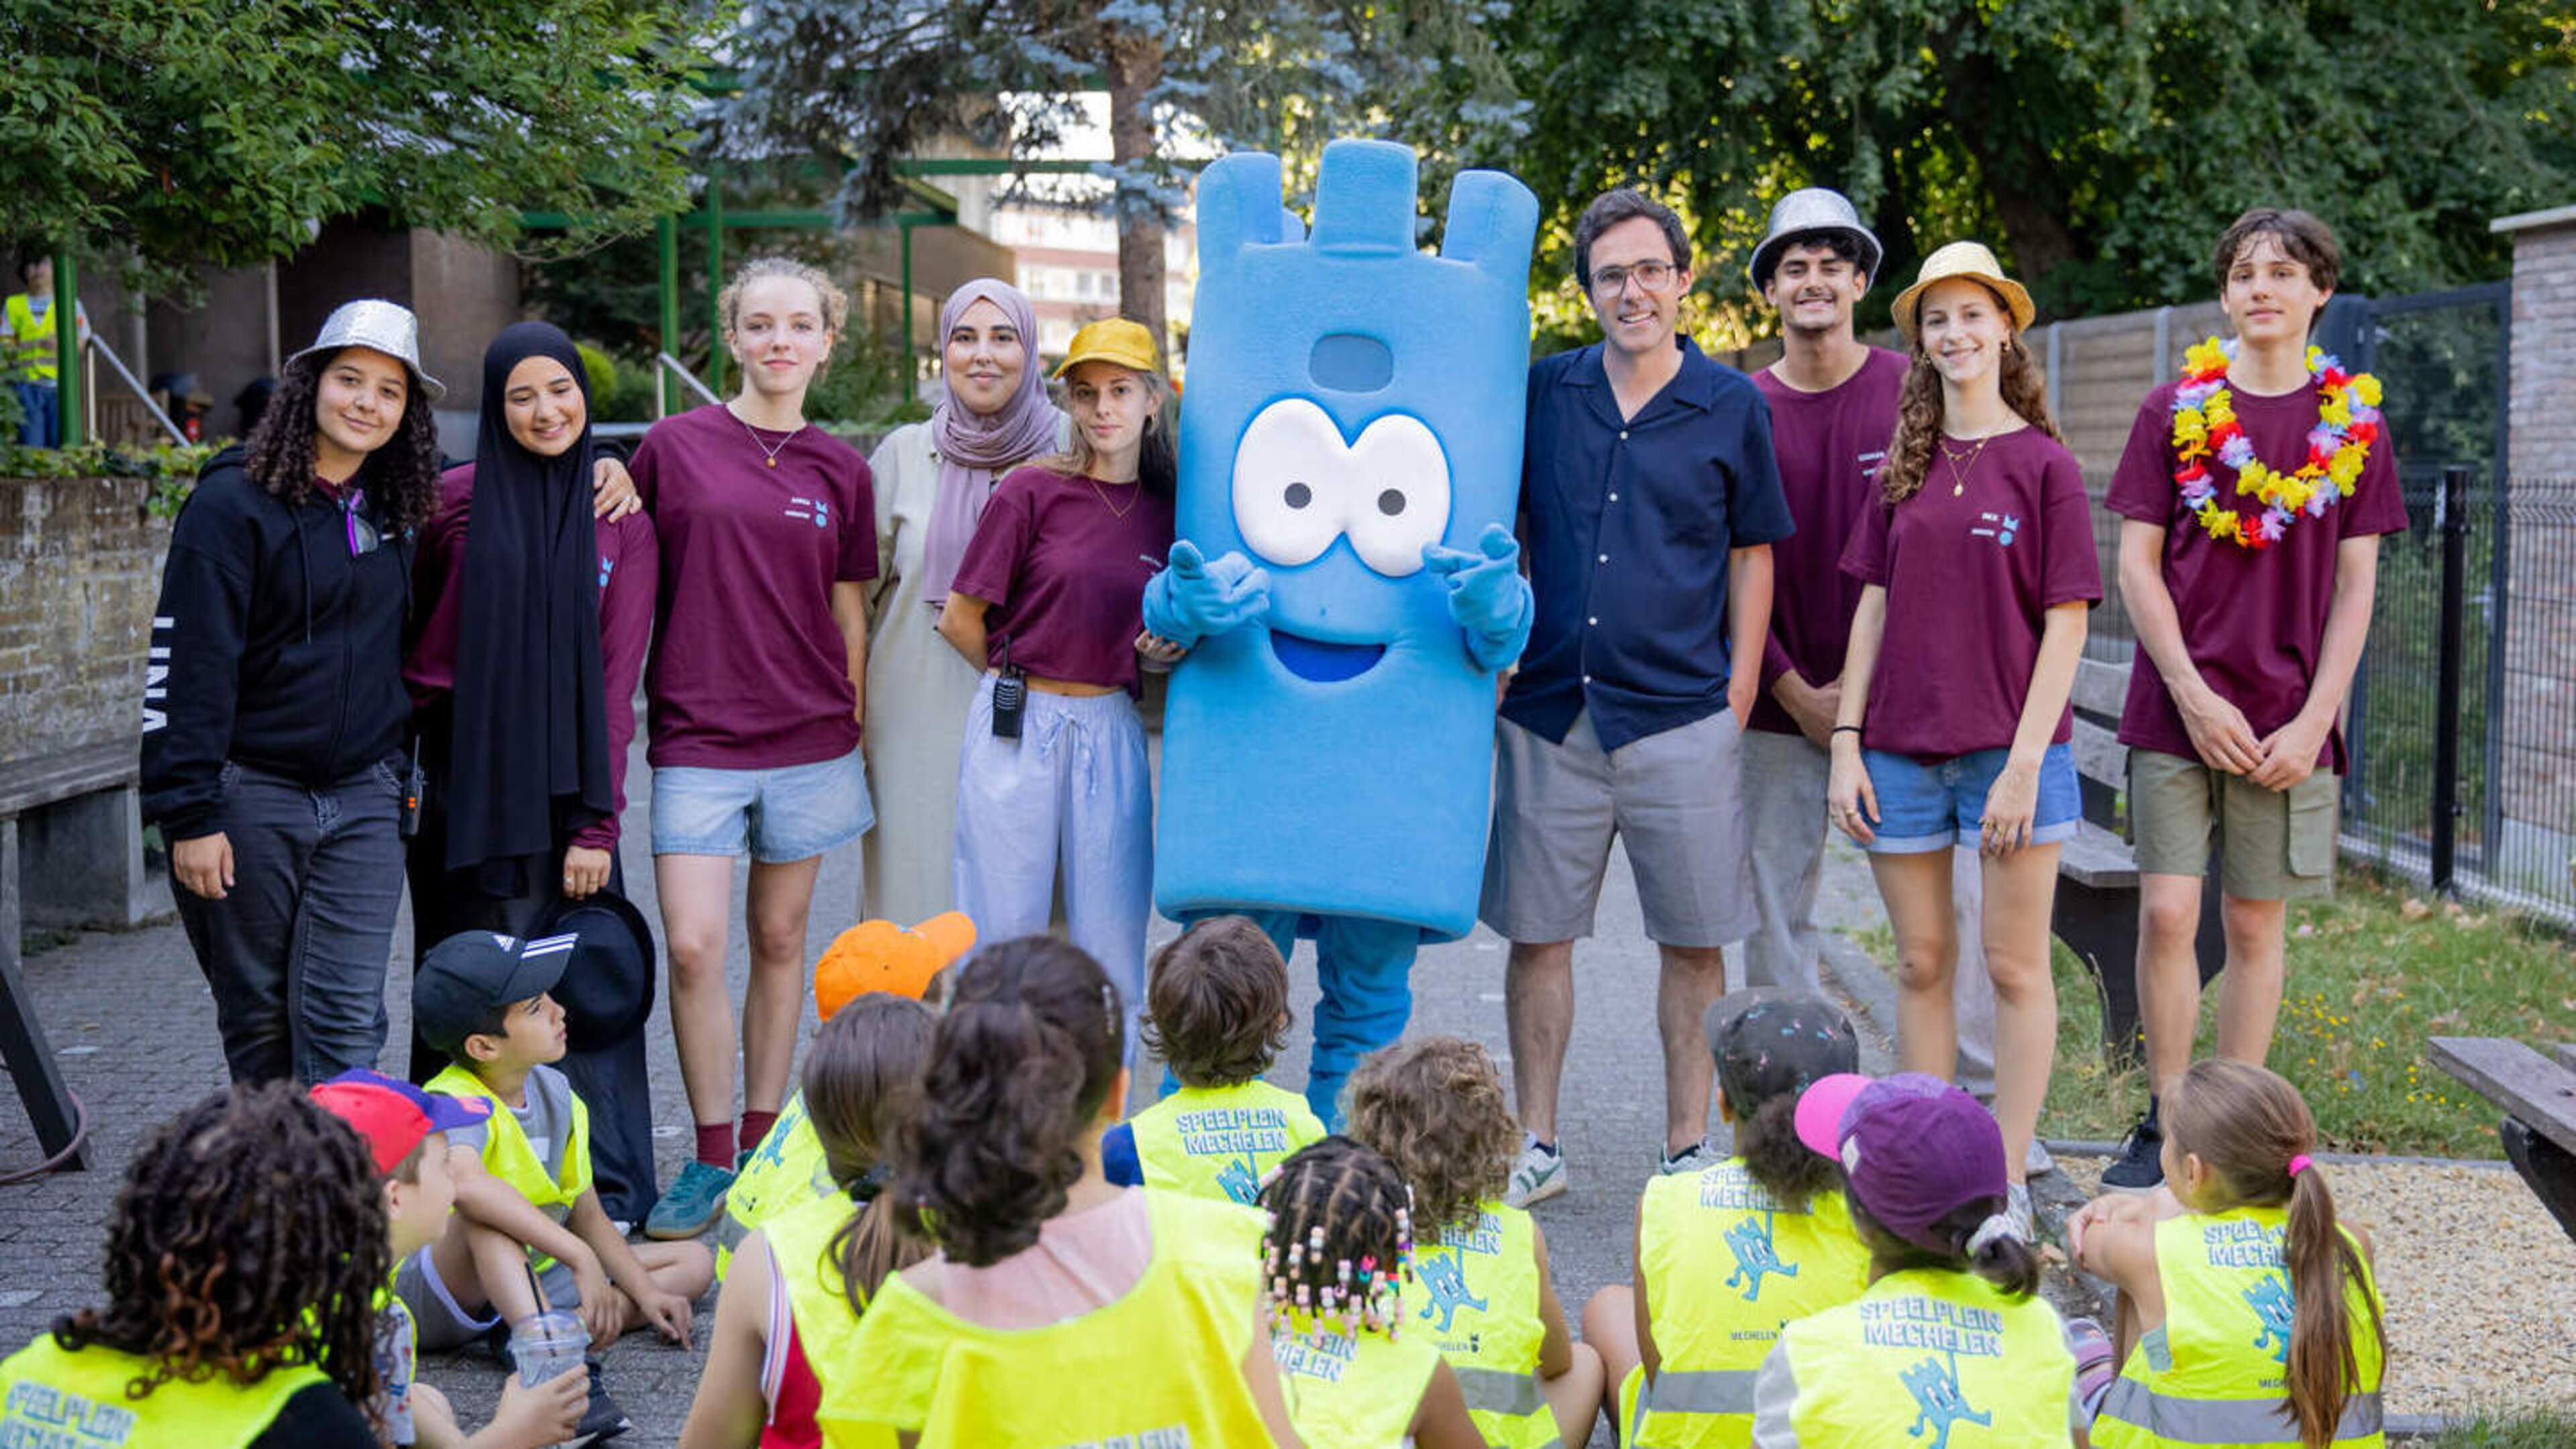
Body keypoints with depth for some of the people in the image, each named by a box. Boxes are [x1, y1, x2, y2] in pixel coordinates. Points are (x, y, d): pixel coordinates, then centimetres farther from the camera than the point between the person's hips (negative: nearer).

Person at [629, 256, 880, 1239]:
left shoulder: (841, 470, 6)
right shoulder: (674, 446, 0)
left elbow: (848, 613, 12)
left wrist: (854, 732, 12)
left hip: (810, 740, 2)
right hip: (696, 738, -2)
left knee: (780, 941, 9)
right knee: (693, 948, -7)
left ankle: (764, 1142, 21)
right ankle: (712, 1158, 7)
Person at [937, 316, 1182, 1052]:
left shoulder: (1166, 510, 8)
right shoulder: (1033, 490, -4)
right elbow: (960, 619, -1)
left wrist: (1158, 654, 0)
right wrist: (1027, 681, 7)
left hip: (1112, 732, 3)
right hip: (1017, 732, -3)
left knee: (1110, 934, 6)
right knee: (1005, 935, 3)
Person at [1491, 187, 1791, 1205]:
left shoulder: (1733, 408, 4)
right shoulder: (1541, 392, 7)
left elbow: (1753, 556, 9)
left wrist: (1739, 692, 2)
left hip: (1683, 714, -1)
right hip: (1548, 711, 1)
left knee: (1694, 941, 4)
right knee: (1536, 931, 6)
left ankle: (1687, 1150, 17)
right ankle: (1536, 1147, 18)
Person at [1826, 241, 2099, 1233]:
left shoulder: (2043, 463, -3)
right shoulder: (1904, 467, 9)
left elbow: (2065, 623, -6)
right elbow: (1873, 608, 10)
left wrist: (2025, 762, -12)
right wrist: (1846, 741, 3)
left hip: (2007, 748, -4)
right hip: (1902, 750, 4)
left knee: (2014, 966, 3)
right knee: (1921, 964, 9)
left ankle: (2008, 1180, 10)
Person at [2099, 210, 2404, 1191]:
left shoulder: (2353, 423, 4)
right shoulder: (2174, 412, 2)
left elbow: (2355, 587, 4)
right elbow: (2137, 566, 0)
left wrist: (2313, 720, -6)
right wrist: (2194, 697, -9)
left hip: (2289, 720, 1)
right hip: (2178, 709, -1)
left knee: (2256, 925, 6)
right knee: (2166, 915, -5)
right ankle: (2164, 1122, 9)